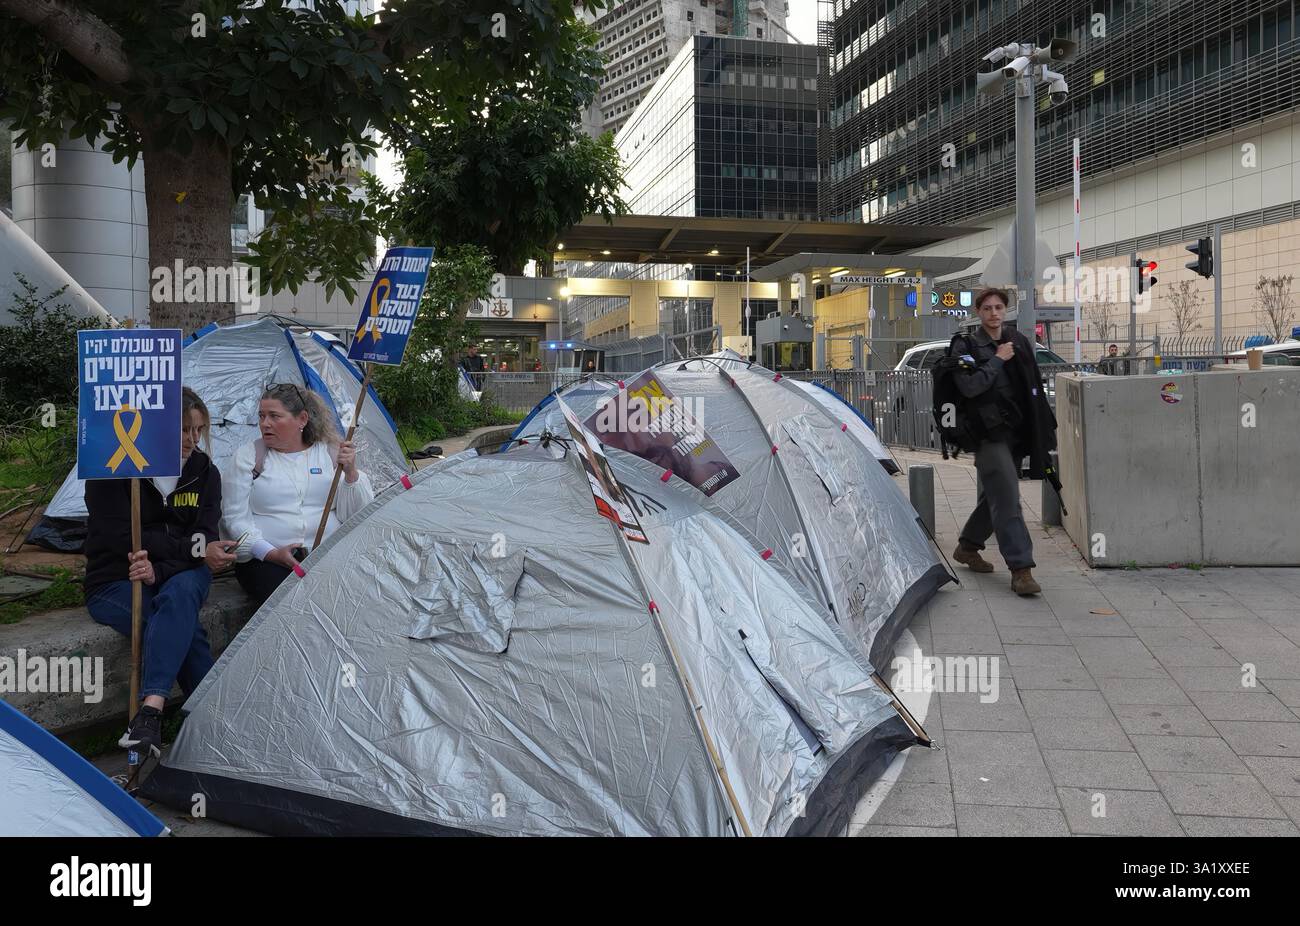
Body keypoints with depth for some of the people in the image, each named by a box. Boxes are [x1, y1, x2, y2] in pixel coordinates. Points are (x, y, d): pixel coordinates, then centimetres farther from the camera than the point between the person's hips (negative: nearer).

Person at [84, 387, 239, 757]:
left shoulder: (204, 472, 2)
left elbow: (205, 538, -6)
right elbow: (122, 538, -17)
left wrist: (161, 570, -25)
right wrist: (193, 548, -21)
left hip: (183, 577, 2)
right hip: (115, 584, -2)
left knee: (180, 592, -36)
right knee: (183, 625, -34)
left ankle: (150, 710, -46)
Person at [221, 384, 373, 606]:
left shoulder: (331, 452, 10)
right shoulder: (247, 456, 8)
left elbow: (354, 516, 6)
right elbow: (235, 518, 2)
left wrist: (351, 473, -10)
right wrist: (271, 553, -11)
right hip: (265, 560, -1)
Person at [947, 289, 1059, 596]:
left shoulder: (1020, 342, 13)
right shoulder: (966, 346, -4)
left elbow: (1035, 387, 17)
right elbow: (969, 386, -19)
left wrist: (1041, 430, 13)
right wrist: (997, 360, -11)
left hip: (1017, 431, 6)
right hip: (989, 432, -6)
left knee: (995, 495, 16)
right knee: (1007, 500, -12)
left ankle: (967, 547, 34)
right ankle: (1021, 569, -12)